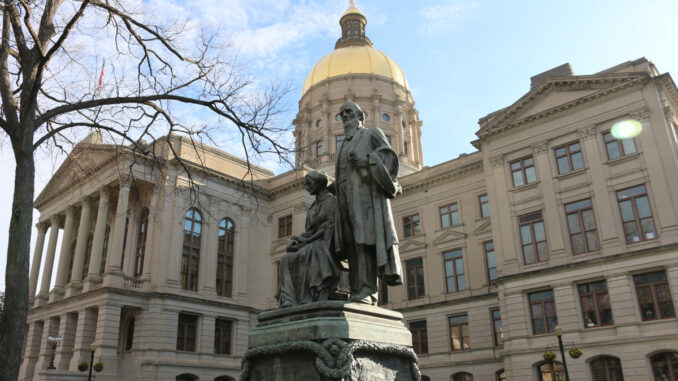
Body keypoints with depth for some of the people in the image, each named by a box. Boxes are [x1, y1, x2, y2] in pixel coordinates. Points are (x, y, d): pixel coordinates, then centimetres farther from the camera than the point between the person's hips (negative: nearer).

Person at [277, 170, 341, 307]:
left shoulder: (330, 200, 1)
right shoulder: (313, 206, 25)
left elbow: (330, 228, -11)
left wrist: (307, 241, -17)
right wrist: (296, 239, -2)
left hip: (325, 244, -7)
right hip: (312, 243, 7)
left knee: (305, 254, -36)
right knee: (286, 258, -20)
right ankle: (289, 300, -34)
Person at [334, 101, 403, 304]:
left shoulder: (372, 133, 16)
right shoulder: (344, 145, 33)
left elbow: (389, 156, 2)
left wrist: (367, 160, -11)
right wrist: (336, 186, 10)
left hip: (366, 190, -6)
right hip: (346, 196, 7)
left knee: (365, 238, -19)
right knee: (352, 242, -4)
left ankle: (367, 290, -26)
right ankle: (357, 291, -9)